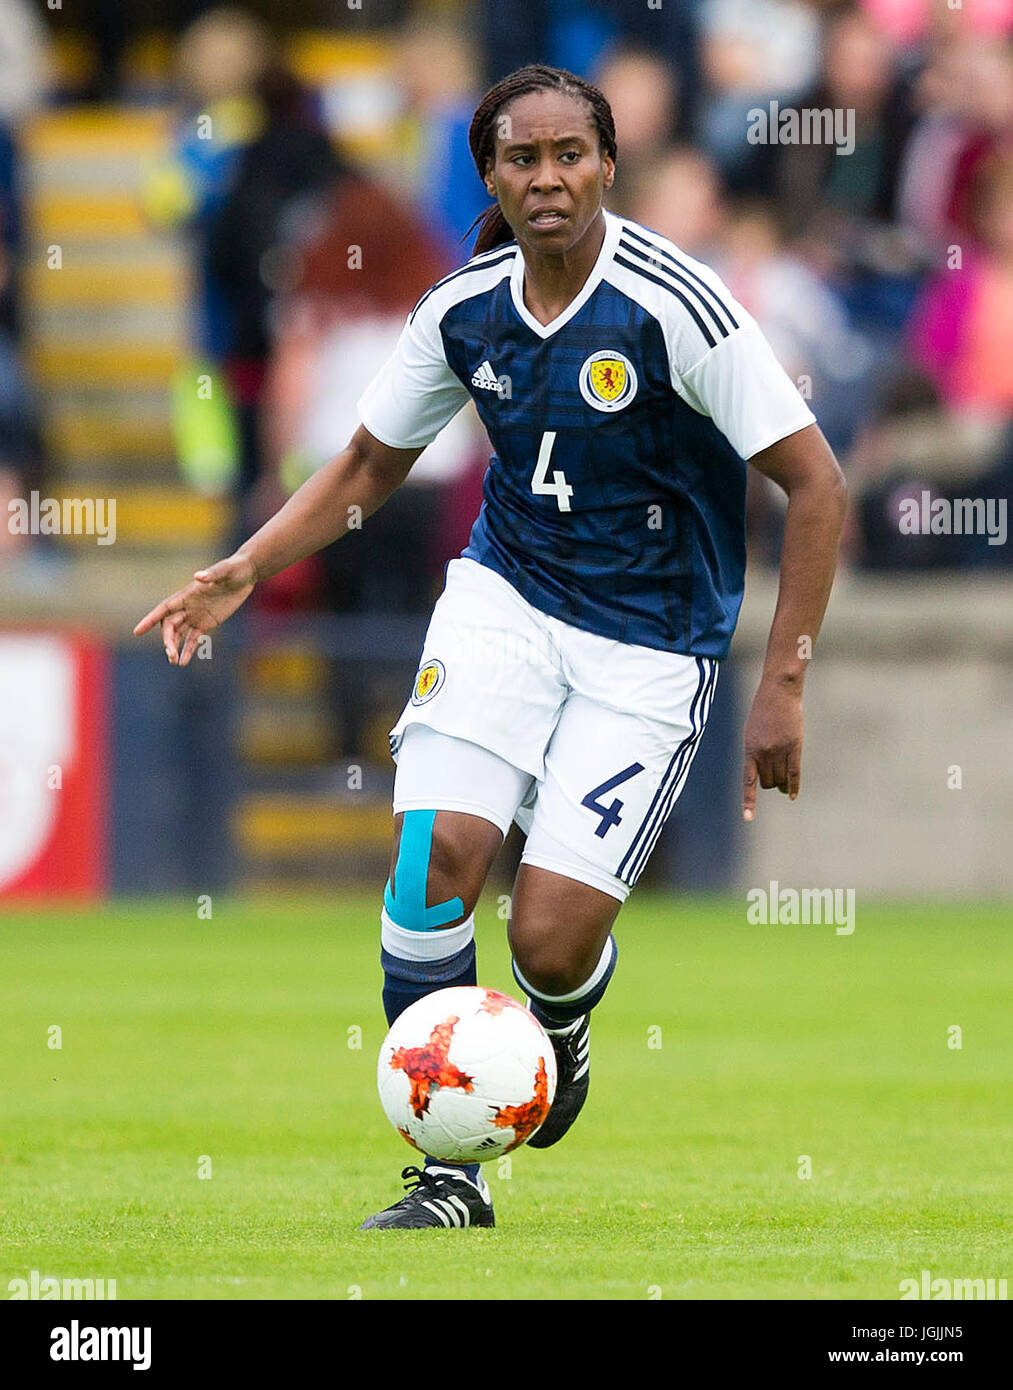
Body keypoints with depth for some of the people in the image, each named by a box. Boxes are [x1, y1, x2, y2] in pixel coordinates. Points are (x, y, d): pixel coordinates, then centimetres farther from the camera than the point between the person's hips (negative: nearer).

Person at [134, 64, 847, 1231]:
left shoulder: (670, 305, -18)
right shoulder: (464, 310, -3)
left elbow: (814, 485, -15)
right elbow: (368, 467, 13)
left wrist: (781, 686, -16)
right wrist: (245, 570, -2)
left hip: (649, 642, -4)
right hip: (504, 597, 4)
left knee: (548, 940, -13)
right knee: (434, 854, -19)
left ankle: (560, 1038, 28)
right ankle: (450, 1173, -6)